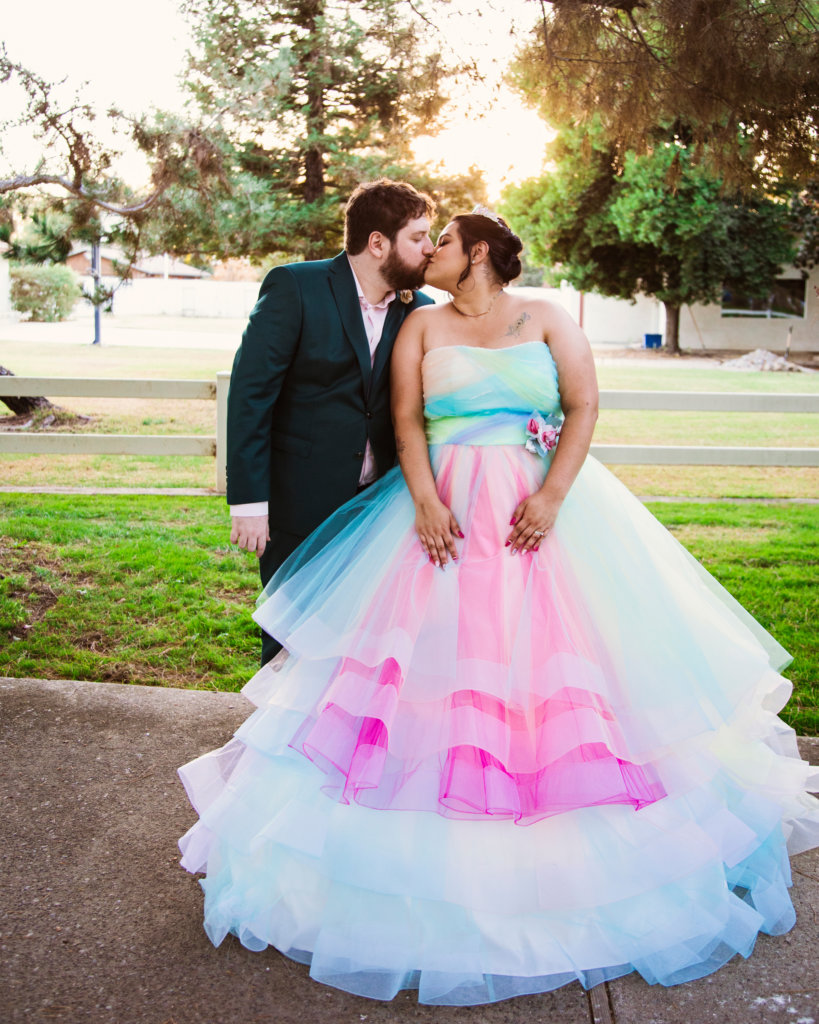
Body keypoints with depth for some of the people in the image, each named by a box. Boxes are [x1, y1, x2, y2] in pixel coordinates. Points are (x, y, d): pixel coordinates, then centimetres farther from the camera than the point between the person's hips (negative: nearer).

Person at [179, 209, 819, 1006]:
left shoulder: (547, 319, 9)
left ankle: (582, 852, 13)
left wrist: (553, 495, -14)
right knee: (438, 651, -6)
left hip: (544, 511, -1)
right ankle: (445, 853, 5)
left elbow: (584, 405, 0)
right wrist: (425, 501, -13)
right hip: (447, 512, 1)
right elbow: (407, 419, 3)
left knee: (555, 652, -2)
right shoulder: (422, 325, 13)